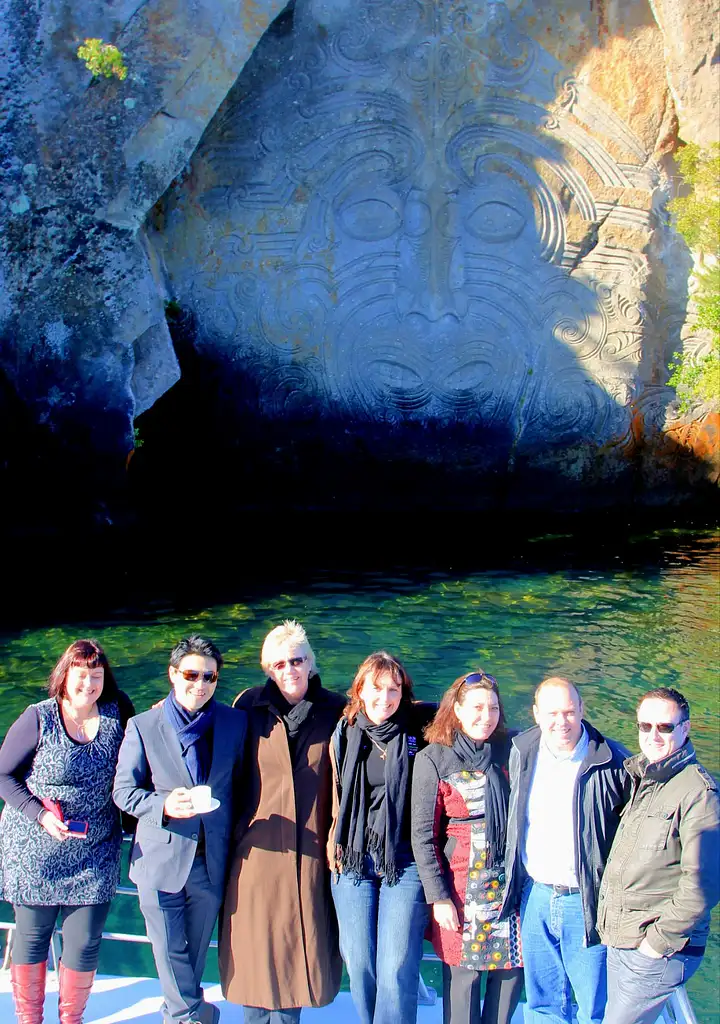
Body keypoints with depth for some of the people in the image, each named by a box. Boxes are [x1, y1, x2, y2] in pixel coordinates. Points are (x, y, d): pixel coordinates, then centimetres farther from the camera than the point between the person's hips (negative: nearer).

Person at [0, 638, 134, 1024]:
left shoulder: (117, 714, -3)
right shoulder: (37, 719, -10)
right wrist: (40, 815, -15)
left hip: (94, 857, 2)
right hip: (35, 851, -1)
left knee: (85, 943, 5)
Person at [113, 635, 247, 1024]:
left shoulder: (235, 723, 0)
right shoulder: (143, 726, -6)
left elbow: (240, 786, 7)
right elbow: (123, 791, -4)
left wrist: (238, 843, 4)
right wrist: (164, 806, -22)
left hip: (212, 860, 2)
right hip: (161, 859, -2)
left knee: (195, 952, 17)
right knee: (170, 952, 8)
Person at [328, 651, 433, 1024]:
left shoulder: (420, 729, -3)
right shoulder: (344, 735, 5)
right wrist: (335, 849, 12)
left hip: (404, 863, -3)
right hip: (352, 860, 3)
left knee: (396, 969, -7)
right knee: (359, 965, 7)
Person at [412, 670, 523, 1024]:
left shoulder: (509, 751, 3)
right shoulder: (433, 759, -5)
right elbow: (423, 836, -4)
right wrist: (438, 897, -7)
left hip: (512, 884, 3)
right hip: (462, 887, -3)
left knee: (511, 973, 7)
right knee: (463, 976, 2)